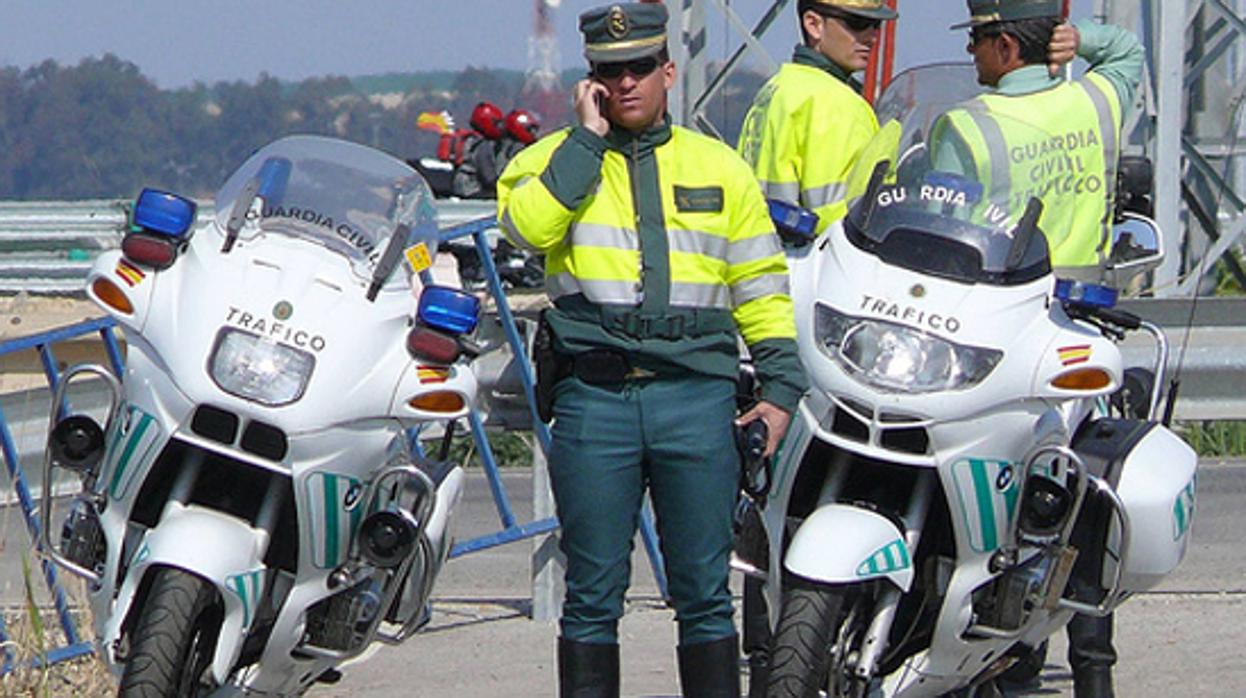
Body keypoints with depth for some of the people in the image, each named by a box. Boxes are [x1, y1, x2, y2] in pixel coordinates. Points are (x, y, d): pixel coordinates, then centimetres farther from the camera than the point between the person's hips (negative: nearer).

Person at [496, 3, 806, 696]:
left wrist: (782, 387, 7)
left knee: (703, 592, 1)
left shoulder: (721, 169, 15)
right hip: (593, 398, -1)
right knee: (593, 595, 2)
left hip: (697, 397, 1)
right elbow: (528, 224, -12)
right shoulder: (557, 160, 11)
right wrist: (589, 138, -6)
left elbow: (763, 289, 17)